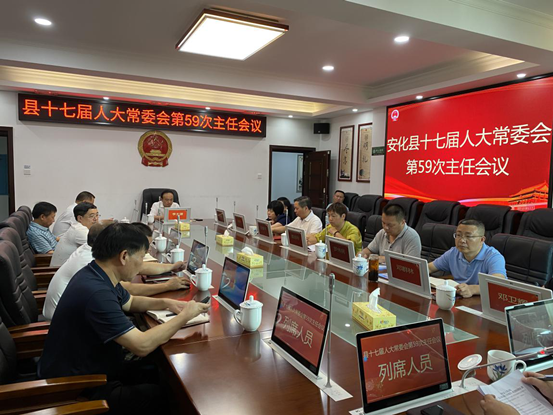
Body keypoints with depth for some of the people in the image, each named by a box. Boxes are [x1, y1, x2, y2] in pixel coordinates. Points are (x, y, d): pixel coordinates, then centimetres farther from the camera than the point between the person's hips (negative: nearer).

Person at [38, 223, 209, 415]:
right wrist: (185, 315, -20)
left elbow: (129, 302, 18)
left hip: (89, 369, 9)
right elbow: (142, 345, -32)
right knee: (162, 397, -10)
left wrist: (165, 303, 1)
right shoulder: (96, 293, -33)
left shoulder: (98, 276, -2)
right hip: (74, 389, -9)